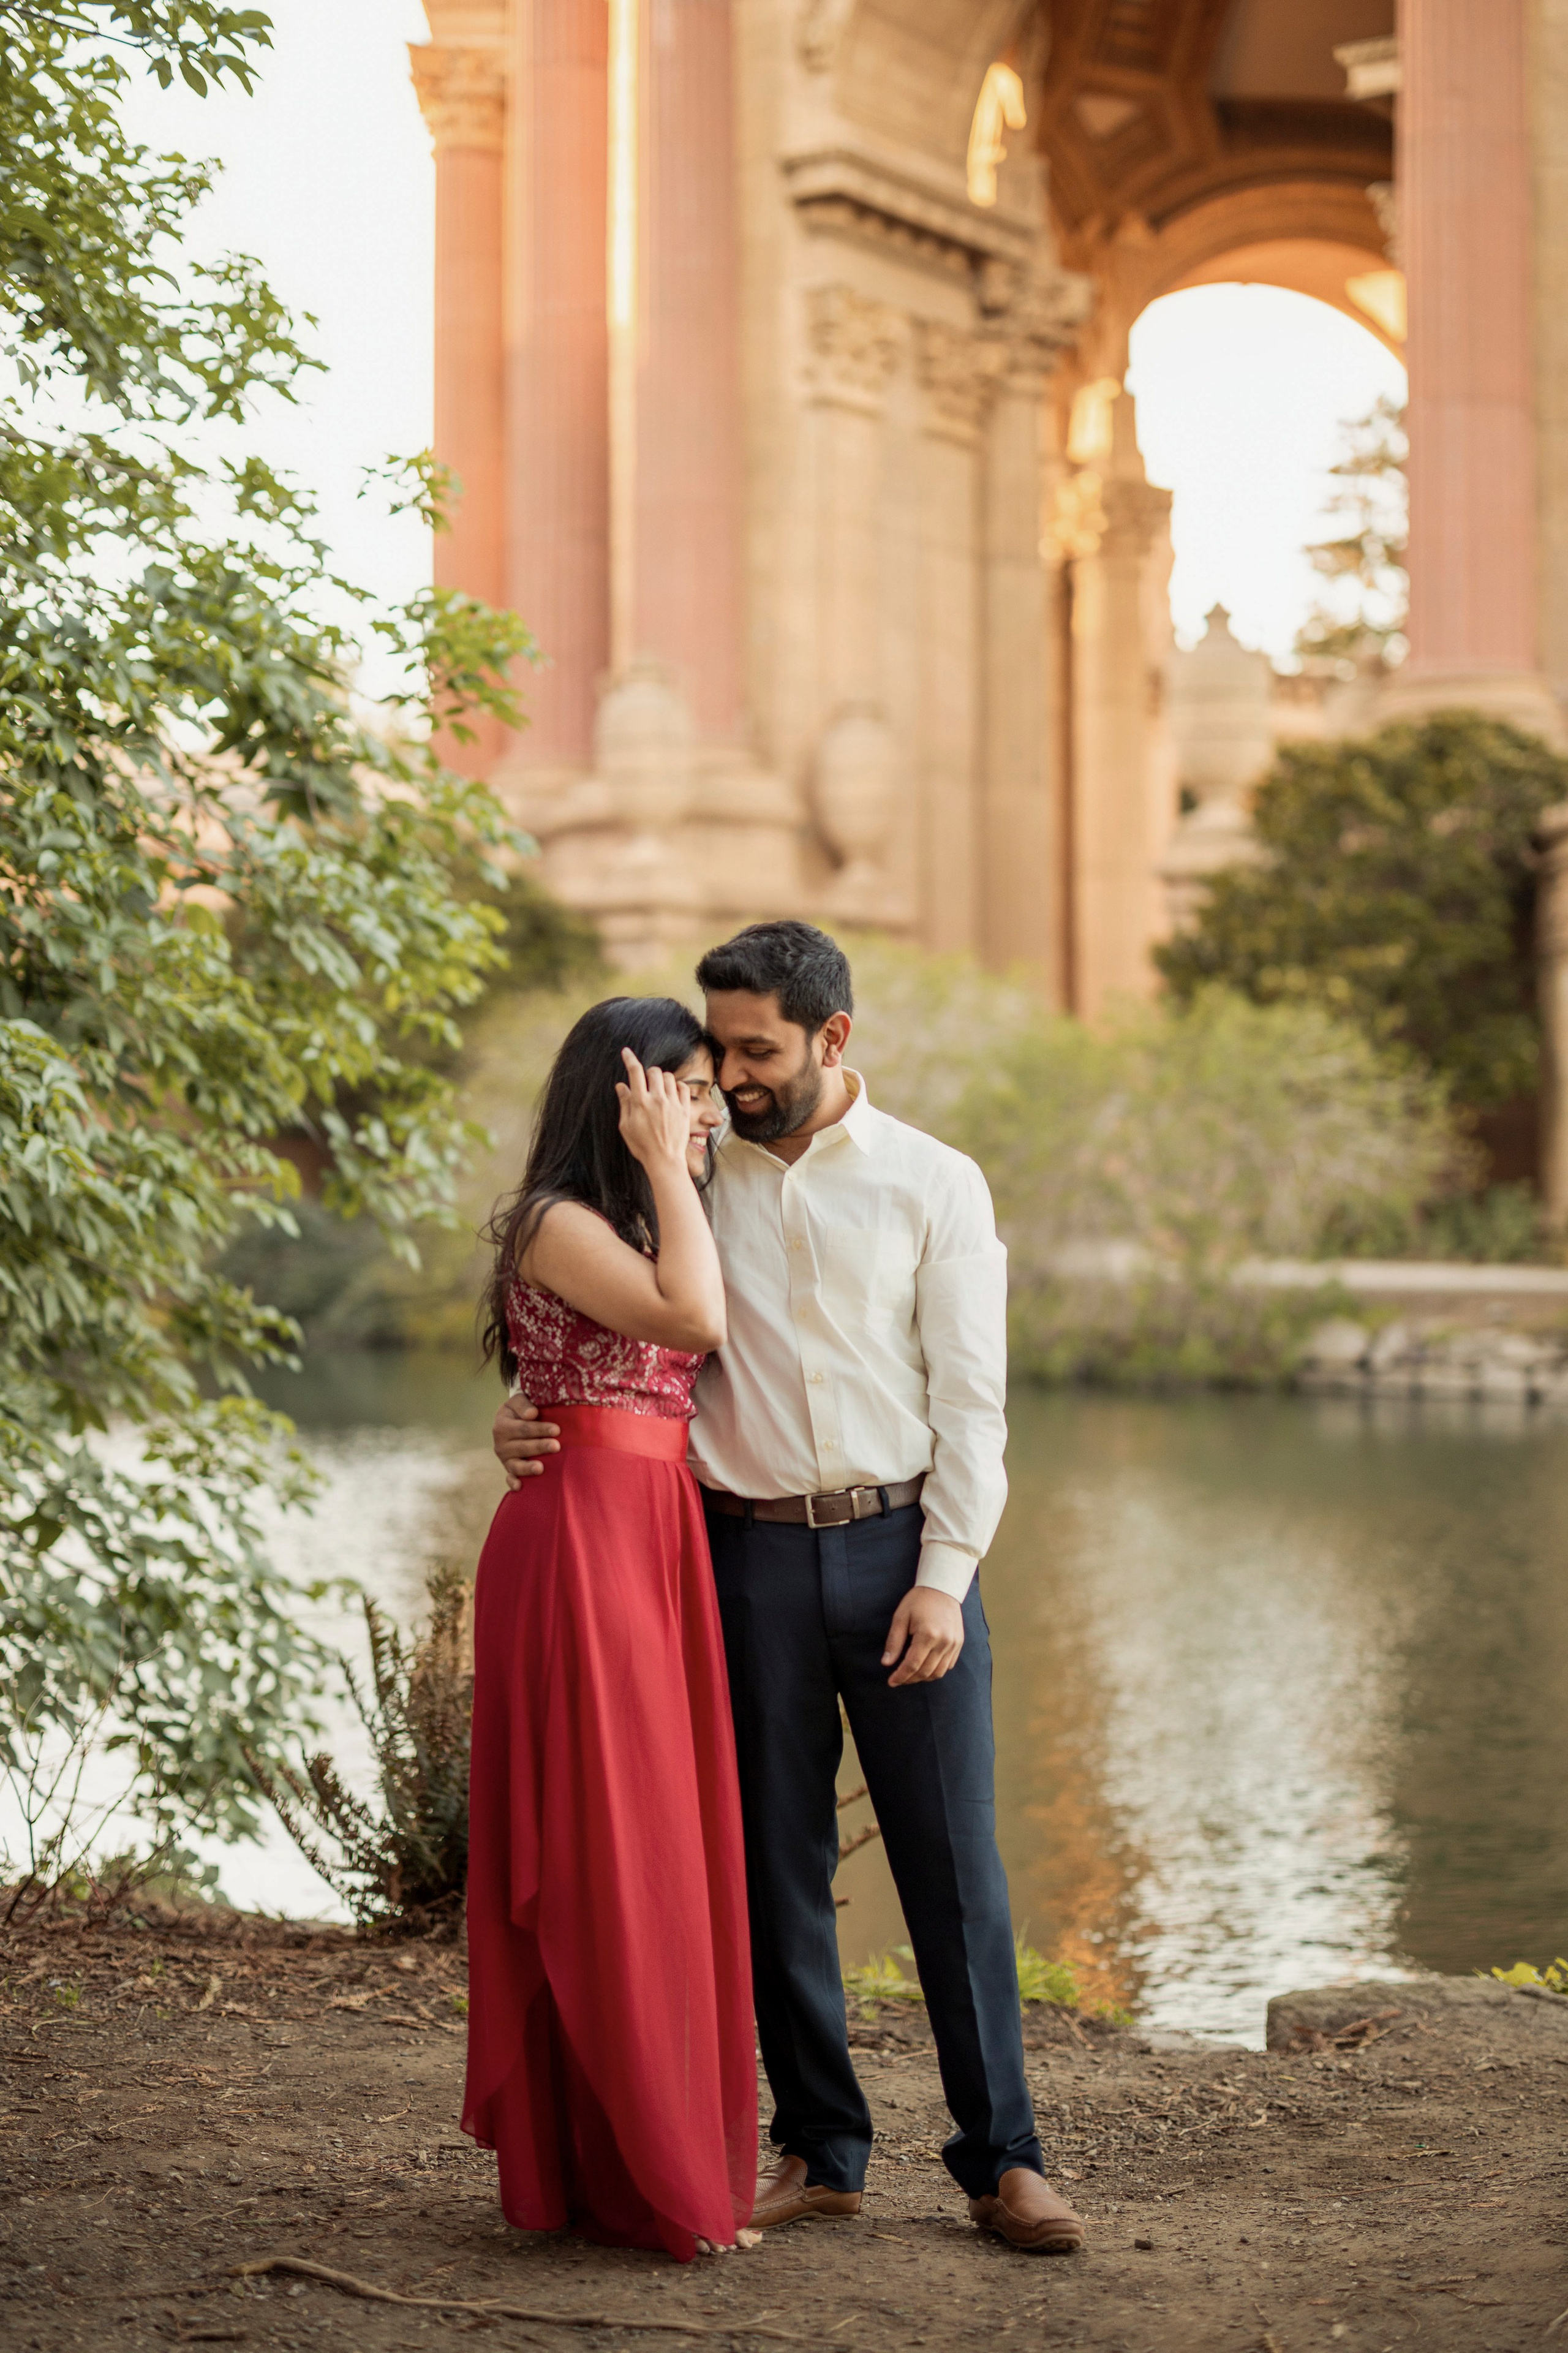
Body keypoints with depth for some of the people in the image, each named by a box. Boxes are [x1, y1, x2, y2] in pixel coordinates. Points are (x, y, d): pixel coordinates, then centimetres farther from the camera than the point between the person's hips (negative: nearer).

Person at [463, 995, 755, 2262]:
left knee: (667, 1843, 9)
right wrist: (664, 1173, -12)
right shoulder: (558, 1225, -9)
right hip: (581, 1532, -9)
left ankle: (665, 2150, 16)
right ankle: (627, 2175, 1)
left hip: (660, 1539, 9)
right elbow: (695, 1319, -20)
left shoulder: (644, 1224, 20)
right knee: (602, 1846, -5)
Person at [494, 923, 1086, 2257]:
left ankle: (1001, 2159, 10)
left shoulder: (934, 1184, 3)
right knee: (777, 1865, 6)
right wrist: (532, 1414, -7)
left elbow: (969, 1398, 0)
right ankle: (820, 2152, 18)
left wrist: (945, 1577, -9)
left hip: (899, 1545, -2)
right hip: (749, 1554, 2)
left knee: (954, 1861, 0)